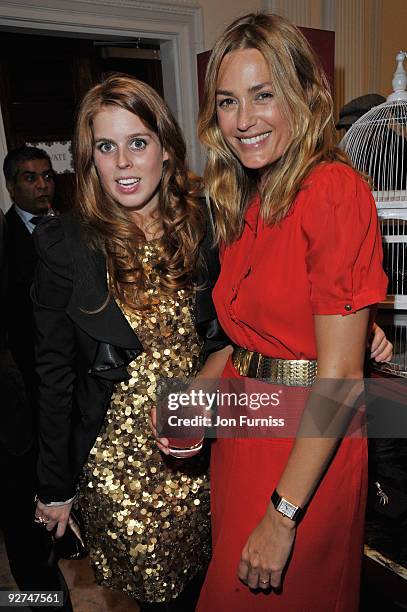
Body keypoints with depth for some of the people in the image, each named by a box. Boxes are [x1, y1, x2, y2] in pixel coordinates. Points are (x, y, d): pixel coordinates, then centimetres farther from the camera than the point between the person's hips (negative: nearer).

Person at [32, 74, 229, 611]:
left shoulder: (203, 225, -7)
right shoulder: (64, 243, -12)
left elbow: (224, 334, 3)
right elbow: (55, 372, -6)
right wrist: (55, 486, 1)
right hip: (117, 460, -2)